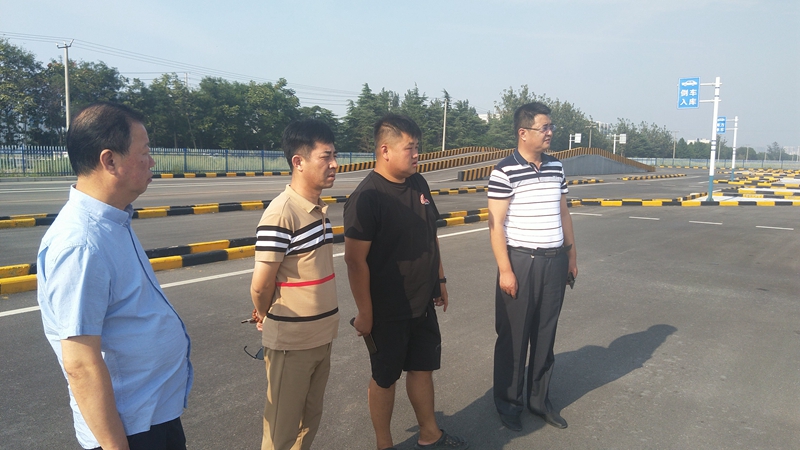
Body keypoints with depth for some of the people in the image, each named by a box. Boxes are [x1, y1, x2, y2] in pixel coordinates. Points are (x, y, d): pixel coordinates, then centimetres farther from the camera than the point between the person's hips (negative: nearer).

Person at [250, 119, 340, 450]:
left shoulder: (320, 209, 4)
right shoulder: (280, 214, -21)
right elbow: (260, 286, -19)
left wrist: (321, 323, 8)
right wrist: (265, 317, -1)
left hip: (321, 336, 7)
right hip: (291, 341, -7)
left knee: (310, 419, 22)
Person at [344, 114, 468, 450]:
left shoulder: (419, 185, 2)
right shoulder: (366, 197, -21)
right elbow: (355, 259, -20)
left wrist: (439, 279, 16)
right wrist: (365, 313, -17)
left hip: (422, 305, 7)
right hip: (387, 312, -7)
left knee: (422, 368, 20)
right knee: (385, 378, 12)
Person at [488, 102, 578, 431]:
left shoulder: (556, 167, 8)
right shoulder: (505, 171, -11)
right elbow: (496, 223, -12)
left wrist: (571, 253, 16)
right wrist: (504, 269, -15)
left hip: (554, 261, 6)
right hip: (521, 261, -5)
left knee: (545, 334, 14)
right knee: (513, 336, 6)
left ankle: (539, 399, 29)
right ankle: (508, 402, 23)